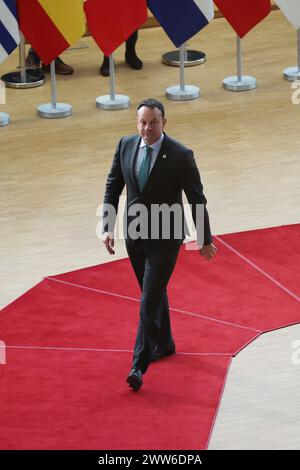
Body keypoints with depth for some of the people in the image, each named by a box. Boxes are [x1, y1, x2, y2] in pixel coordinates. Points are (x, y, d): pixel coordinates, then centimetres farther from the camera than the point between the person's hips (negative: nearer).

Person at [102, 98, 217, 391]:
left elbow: (197, 199, -10)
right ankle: (164, 344, 42)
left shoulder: (180, 156, -18)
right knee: (155, 293, 22)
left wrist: (205, 239, -4)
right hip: (134, 235, 5)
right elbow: (113, 187, 6)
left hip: (164, 239, -5)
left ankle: (139, 365, -4)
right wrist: (107, 227, 2)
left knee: (150, 302, -9)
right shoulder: (126, 146, -5)